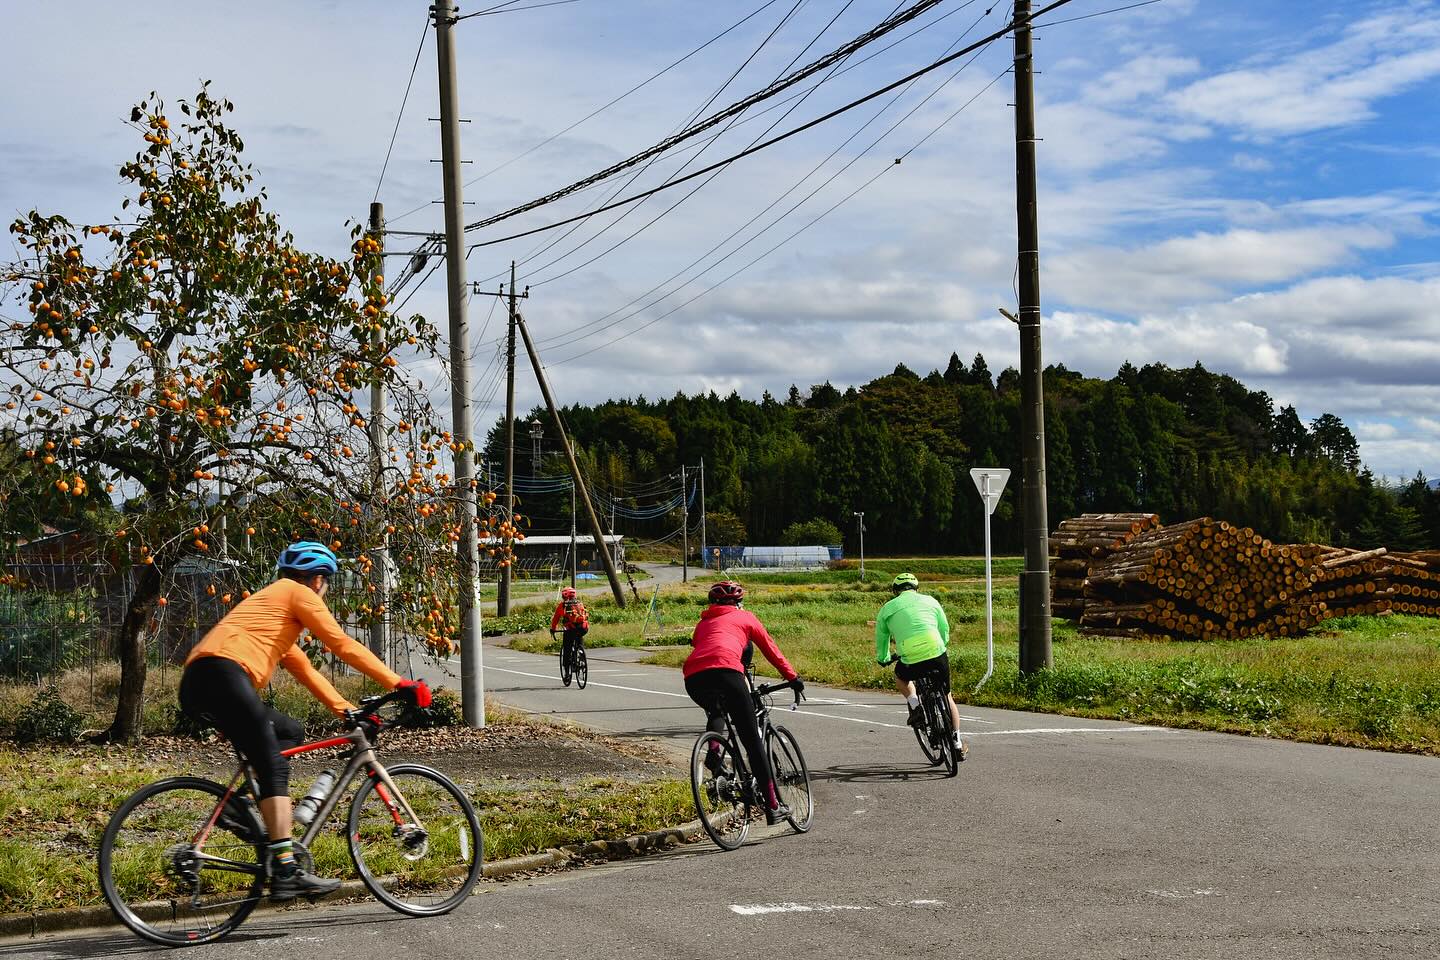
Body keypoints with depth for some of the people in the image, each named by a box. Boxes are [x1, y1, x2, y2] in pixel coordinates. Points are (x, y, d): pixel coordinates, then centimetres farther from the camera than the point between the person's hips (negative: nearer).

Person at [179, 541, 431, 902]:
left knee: (290, 732, 20)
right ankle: (286, 872, -19)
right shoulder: (299, 593, 10)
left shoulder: (272, 602, 36)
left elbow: (304, 669, 36)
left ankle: (240, 806, 5)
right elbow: (342, 645, 4)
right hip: (222, 672, -9)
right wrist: (399, 683, 7)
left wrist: (347, 710, 31)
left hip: (195, 688, 9)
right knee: (274, 768, -11)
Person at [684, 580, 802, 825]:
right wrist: (794, 678, 43)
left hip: (692, 679, 4)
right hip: (725, 671, -4)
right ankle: (773, 806, 2)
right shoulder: (745, 617, 27)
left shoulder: (703, 622, 36)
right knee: (752, 741, 4)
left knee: (715, 712, 37)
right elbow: (771, 651, 31)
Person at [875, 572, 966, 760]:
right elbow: (945, 631, 25)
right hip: (937, 654, 1)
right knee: (947, 696, 23)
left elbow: (881, 639, 24)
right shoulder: (930, 601, 19)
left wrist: (883, 659, 43)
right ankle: (958, 745, 25)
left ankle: (914, 705, 9)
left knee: (900, 676, 35)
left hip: (911, 660, -1)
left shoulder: (888, 608, 16)